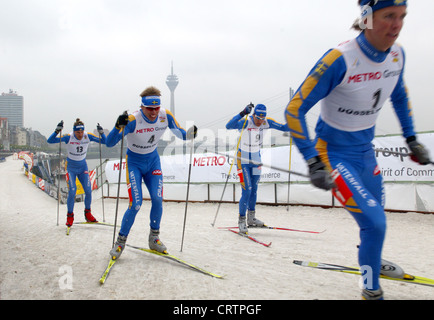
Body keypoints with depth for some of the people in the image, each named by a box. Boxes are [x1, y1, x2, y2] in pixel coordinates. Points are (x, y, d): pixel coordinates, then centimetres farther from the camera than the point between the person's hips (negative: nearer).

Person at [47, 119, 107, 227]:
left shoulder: (88, 136, -11)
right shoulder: (68, 137, -19)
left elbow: (104, 141, -5)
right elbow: (50, 141, -22)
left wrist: (101, 133, -24)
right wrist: (57, 131, -37)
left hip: (83, 167, 3)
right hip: (71, 168, -3)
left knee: (88, 190, -4)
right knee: (72, 191, -13)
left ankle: (88, 214, 17)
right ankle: (70, 216, 5)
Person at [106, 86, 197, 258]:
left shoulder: (165, 116, -17)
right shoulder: (132, 120, -29)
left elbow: (180, 134, -4)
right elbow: (109, 143, -32)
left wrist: (190, 133, -27)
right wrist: (118, 127, -52)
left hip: (153, 160, 4)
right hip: (134, 162, -4)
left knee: (157, 199, -6)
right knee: (136, 204, -11)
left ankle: (154, 239, 15)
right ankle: (120, 241, 8)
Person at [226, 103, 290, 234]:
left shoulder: (266, 122, -7)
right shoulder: (246, 122, -23)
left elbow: (283, 127, 2)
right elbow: (229, 126, -40)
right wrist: (242, 113, -50)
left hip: (256, 161, 6)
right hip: (243, 161, -6)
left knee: (254, 190, 14)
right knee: (247, 190, -11)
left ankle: (251, 218, 29)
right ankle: (241, 221, 1)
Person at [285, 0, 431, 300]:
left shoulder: (397, 55, -6)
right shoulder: (340, 59, -27)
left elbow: (400, 96, 16)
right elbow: (294, 110, -24)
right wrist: (314, 162, -27)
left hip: (366, 152, 7)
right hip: (335, 153, -6)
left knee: (376, 218, 18)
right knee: (375, 223, -12)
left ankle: (372, 260, 50)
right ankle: (371, 290, 11)